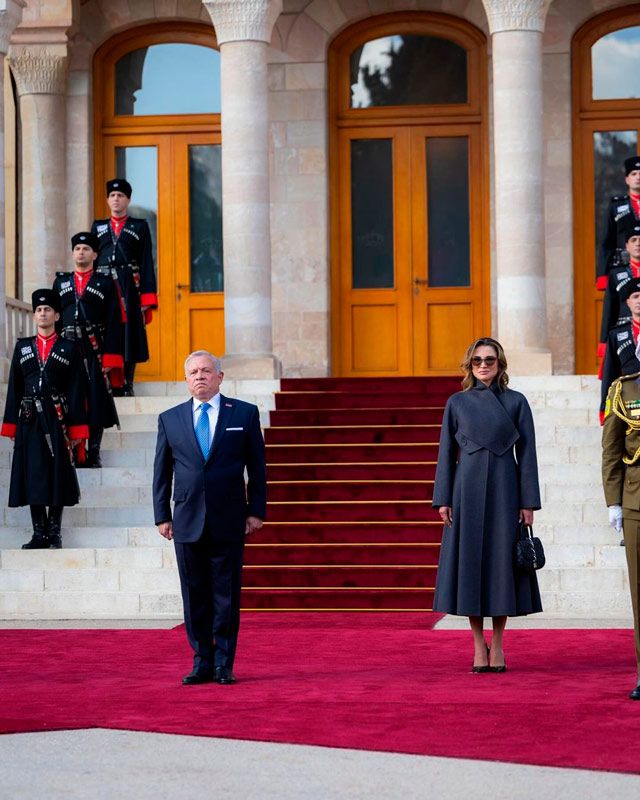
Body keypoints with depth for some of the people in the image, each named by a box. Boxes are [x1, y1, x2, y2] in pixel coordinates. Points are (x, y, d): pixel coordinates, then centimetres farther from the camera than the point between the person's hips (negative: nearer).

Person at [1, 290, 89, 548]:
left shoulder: (69, 349, 5)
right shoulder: (22, 347, 12)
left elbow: (77, 391, 2)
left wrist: (76, 428, -4)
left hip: (57, 419, -2)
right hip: (29, 420, 2)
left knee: (58, 474, -1)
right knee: (32, 475, 2)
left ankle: (55, 531, 7)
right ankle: (39, 533, 7)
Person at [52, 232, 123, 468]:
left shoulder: (105, 284, 6)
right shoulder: (60, 282, 14)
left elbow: (113, 324, 1)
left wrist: (110, 358, -8)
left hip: (95, 352, -2)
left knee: (96, 401, -2)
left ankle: (93, 454, 3)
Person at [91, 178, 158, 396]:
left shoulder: (140, 227, 9)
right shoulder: (98, 227, 16)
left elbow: (147, 263, 4)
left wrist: (147, 298, -5)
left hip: (130, 288, -1)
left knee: (130, 335, -1)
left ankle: (127, 385, 3)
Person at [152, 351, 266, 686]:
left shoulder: (244, 414, 4)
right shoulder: (170, 419, 8)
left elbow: (257, 467, 5)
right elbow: (161, 472, 9)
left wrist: (256, 510, -1)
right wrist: (162, 516, 4)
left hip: (229, 520, -2)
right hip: (187, 521, 2)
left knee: (226, 595, 2)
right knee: (194, 595, 5)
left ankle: (223, 664, 8)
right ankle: (202, 662, 13)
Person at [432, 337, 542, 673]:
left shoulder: (516, 402, 4)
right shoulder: (457, 403, 7)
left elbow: (526, 454, 2)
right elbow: (446, 453, 6)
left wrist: (528, 502, -4)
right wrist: (443, 500, -1)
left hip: (504, 492, -1)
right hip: (468, 491, 1)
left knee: (502, 562, 0)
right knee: (470, 562, 0)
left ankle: (497, 645, 10)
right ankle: (479, 645, 9)